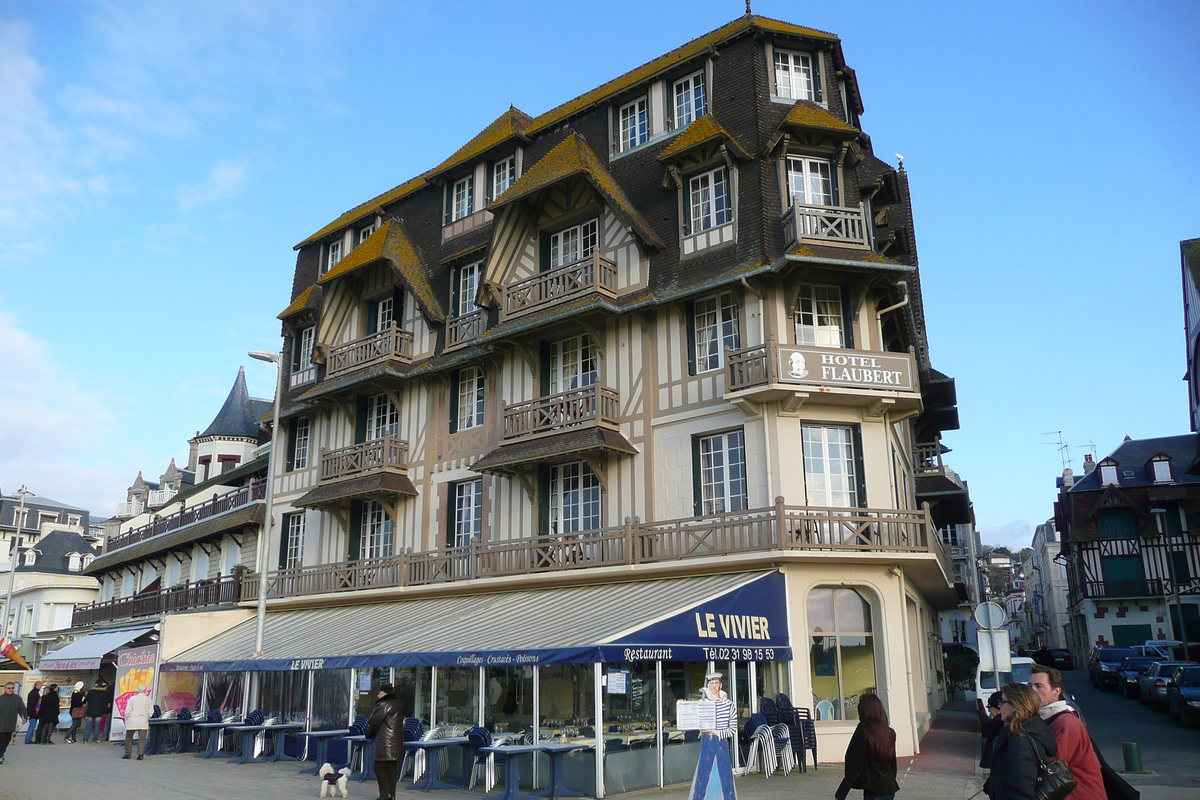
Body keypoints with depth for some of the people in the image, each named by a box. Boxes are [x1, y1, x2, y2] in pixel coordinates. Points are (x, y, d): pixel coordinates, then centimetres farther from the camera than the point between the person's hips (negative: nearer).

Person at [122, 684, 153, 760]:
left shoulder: (132, 698, -4)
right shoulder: (148, 699, 0)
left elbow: (128, 710, -4)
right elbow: (150, 712, 2)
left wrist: (126, 719, 10)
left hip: (132, 722, -1)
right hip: (143, 723, 1)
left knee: (129, 738, 16)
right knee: (142, 739, 2)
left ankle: (128, 754, 21)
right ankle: (141, 754, -8)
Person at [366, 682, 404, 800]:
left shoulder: (382, 705, -14)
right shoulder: (398, 704, 13)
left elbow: (373, 723, -8)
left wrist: (369, 735, 13)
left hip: (384, 745, -8)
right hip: (396, 743, 9)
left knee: (380, 769, -1)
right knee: (391, 770, 13)